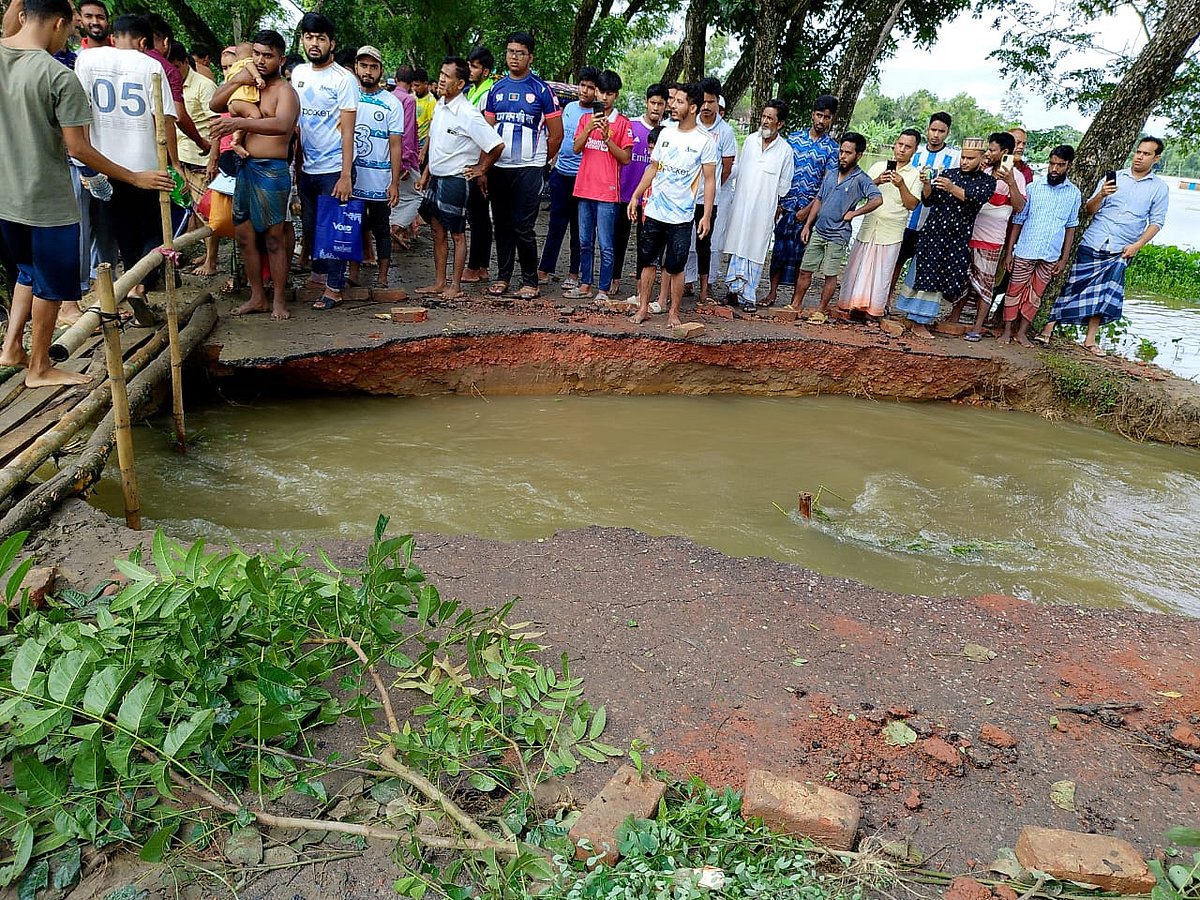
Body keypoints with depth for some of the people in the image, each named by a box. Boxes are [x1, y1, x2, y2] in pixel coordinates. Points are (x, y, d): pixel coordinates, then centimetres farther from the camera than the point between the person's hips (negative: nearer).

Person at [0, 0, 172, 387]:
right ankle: (39, 368, 19)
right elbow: (78, 149, -18)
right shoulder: (60, 77, -18)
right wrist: (135, 178, -10)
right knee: (51, 284, 9)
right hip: (47, 200, -7)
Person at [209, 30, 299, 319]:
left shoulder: (284, 91, -8)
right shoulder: (250, 85, 16)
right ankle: (257, 297, 18)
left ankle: (279, 300, 6)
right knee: (244, 234, 9)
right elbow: (215, 105, 12)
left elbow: (282, 124, -28)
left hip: (272, 170, -7)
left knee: (273, 237, -3)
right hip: (245, 167, 8)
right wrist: (236, 80, -3)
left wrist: (240, 123, -41)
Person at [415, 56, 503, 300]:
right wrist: (426, 172, 18)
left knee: (457, 234, 3)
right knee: (437, 231, 12)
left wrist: (481, 169, -9)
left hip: (456, 179, -8)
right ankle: (439, 283, 21)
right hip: (436, 177, 8)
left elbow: (497, 145, -21)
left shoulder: (468, 113, -18)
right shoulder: (439, 106, 8)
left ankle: (456, 286, 11)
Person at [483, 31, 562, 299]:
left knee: (523, 228, -6)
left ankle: (530, 281, 4)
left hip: (528, 168, -4)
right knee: (502, 225, 10)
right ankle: (503, 276, 20)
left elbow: (556, 133, 2)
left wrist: (541, 160, 7)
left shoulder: (542, 90, -1)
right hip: (499, 167, 4)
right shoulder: (497, 89, 12)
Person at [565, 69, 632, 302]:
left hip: (608, 192, -5)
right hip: (584, 188, 5)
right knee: (585, 242, 11)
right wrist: (589, 128, -14)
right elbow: (577, 148, 1)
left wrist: (607, 138, -16)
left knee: (605, 245, -3)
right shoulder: (586, 118, 12)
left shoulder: (623, 123, -1)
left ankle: (603, 290, 4)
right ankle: (585, 285, 20)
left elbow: (626, 158, -6)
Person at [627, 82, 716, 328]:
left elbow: (710, 180, -4)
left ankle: (674, 313, 15)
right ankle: (643, 308, 18)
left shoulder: (705, 140, -5)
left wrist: (707, 215, -10)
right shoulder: (666, 134, 8)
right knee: (647, 262, 8)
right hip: (653, 212, 4)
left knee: (675, 267, 2)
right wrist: (636, 196, 9)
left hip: (681, 217, -4)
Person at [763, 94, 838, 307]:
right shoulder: (794, 137, 6)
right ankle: (773, 291, 12)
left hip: (811, 208, -1)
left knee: (800, 252, 4)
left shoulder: (832, 148, 2)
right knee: (780, 248, 2)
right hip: (787, 206, 1)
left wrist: (808, 209, -12)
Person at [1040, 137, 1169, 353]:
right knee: (1073, 285, 0)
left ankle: (1090, 339, 11)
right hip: (1092, 244, 0)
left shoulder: (1159, 188, 6)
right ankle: (1049, 326, 7)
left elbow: (1156, 221, 5)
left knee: (1104, 295, 1)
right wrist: (1101, 195, -17)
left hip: (1120, 252, 0)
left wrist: (1138, 245, -8)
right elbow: (1089, 210, 3)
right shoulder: (1114, 177, 6)